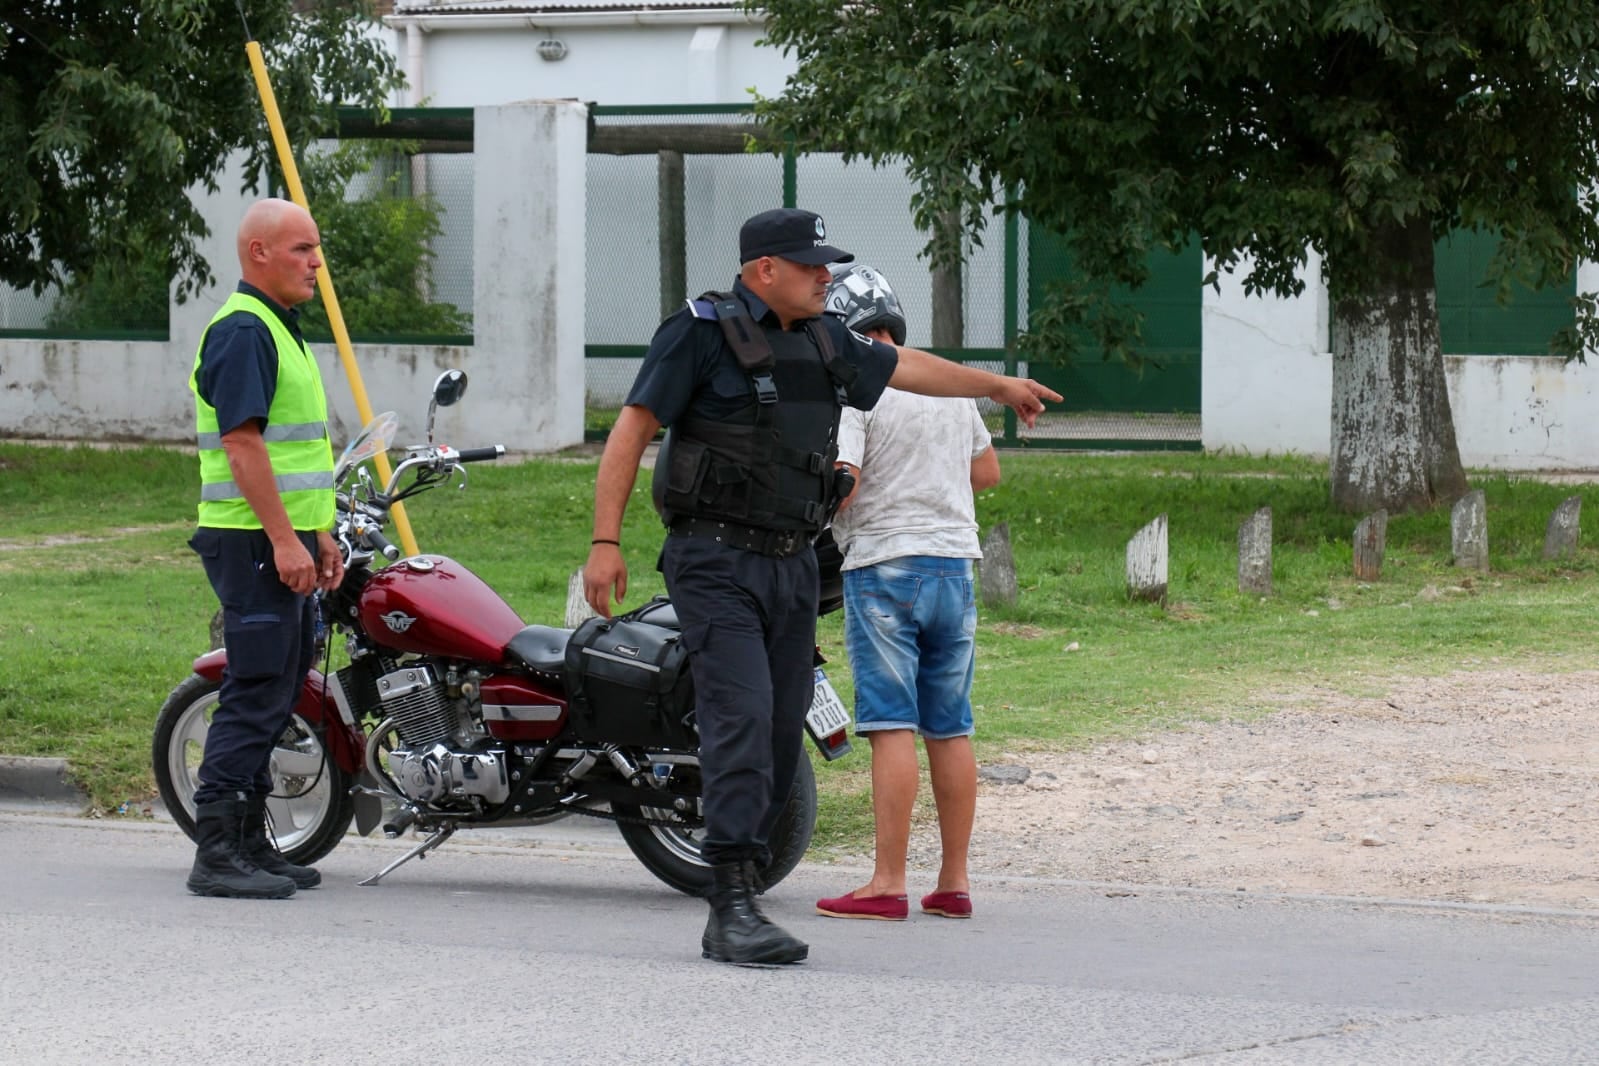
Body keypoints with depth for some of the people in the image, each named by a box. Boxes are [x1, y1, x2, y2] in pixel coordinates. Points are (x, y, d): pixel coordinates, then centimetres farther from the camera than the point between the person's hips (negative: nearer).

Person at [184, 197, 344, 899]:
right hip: (254, 543, -10)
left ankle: (249, 843, 19)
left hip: (285, 542, 10)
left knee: (275, 696, 13)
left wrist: (320, 535, 24)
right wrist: (283, 541, -23)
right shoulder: (241, 331, -14)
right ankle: (216, 853, -12)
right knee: (255, 695, -12)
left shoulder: (280, 330, 19)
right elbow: (242, 442, -21)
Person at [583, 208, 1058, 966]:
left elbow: (902, 366, 33)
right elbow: (631, 431, -7)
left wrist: (1000, 385, 46)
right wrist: (605, 542, -15)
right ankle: (734, 908, -22)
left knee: (782, 737, 2)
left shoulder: (822, 343, 15)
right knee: (742, 719, -19)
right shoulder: (703, 333, -6)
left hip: (791, 566, 7)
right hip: (716, 561, -7)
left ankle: (731, 917, 6)